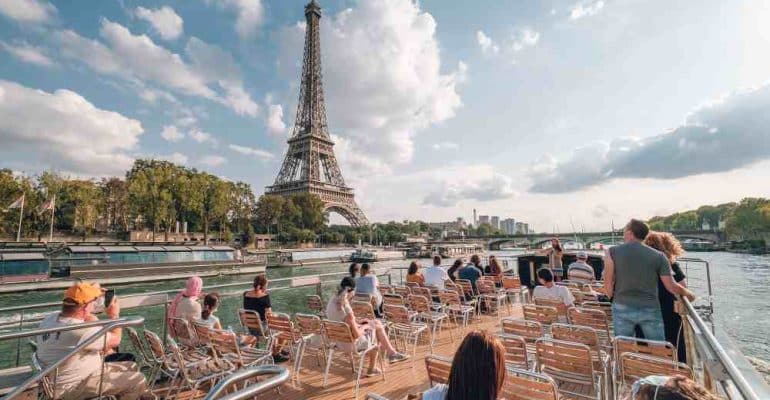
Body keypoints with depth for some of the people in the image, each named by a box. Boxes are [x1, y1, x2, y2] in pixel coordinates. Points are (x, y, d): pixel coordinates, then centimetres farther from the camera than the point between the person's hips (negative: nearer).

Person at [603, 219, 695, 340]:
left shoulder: (613, 252, -7)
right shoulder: (658, 256, -3)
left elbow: (608, 283, -8)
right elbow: (671, 287, 0)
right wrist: (688, 294, 21)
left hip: (623, 308, -1)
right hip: (650, 310, 1)